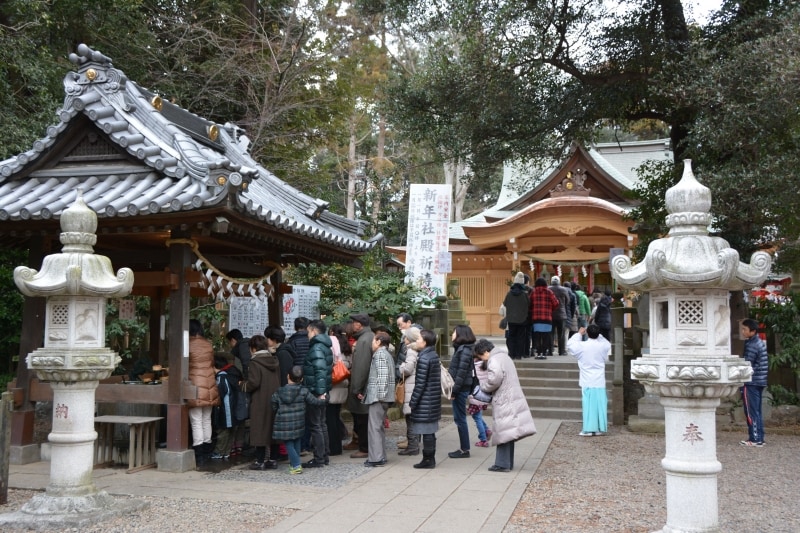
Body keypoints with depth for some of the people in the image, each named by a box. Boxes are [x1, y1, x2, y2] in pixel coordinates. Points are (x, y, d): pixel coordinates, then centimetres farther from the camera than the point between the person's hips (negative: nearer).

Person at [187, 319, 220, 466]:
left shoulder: (188, 345, -10)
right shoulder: (208, 345, 4)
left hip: (195, 387, -5)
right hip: (209, 386, 5)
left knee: (196, 423, -1)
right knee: (207, 421, 15)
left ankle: (199, 456, -1)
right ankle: (207, 452, 22)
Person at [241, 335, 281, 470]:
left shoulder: (255, 362, -12)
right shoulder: (274, 361, 9)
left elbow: (254, 382, -19)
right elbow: (279, 382, 12)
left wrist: (244, 385, -1)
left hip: (260, 404, -7)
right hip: (273, 401, 7)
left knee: (260, 430, 0)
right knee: (271, 429, 12)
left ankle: (260, 461, 4)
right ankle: (271, 459, 16)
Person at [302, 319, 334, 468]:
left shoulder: (317, 348, -16)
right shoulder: (325, 346, 14)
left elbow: (320, 371, -24)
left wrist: (320, 391, -27)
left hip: (315, 391, -10)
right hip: (321, 390, 10)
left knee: (314, 425, -4)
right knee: (321, 424, 16)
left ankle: (319, 459, -1)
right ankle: (324, 455, 23)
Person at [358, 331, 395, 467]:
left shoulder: (380, 354, -10)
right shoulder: (386, 354, 20)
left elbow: (383, 375, -21)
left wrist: (380, 394, -23)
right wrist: (365, 393, 22)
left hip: (377, 397, -10)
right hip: (380, 396, 10)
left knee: (374, 427, -7)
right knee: (379, 426, 14)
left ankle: (376, 458, -7)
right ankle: (381, 456, 18)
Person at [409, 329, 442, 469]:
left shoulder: (423, 358, -16)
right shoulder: (434, 355, 10)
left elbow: (420, 383, -18)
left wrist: (413, 401, -12)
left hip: (425, 402, -9)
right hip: (434, 400, 9)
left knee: (426, 431, -1)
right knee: (430, 431, 14)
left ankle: (428, 459, 5)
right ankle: (431, 458, 20)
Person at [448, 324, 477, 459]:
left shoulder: (464, 351, -16)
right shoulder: (461, 349, 13)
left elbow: (462, 372, -20)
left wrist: (454, 390, -19)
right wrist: (453, 389, 13)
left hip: (461, 389, -10)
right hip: (459, 389, 10)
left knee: (460, 419, -2)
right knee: (459, 418, 14)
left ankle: (465, 449, 6)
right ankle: (463, 448, 21)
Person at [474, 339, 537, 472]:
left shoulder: (494, 360, -12)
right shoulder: (503, 356, 19)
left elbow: (494, 380, -24)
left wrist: (483, 389, -6)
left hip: (504, 402, -10)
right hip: (512, 400, 10)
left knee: (503, 432, -5)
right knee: (508, 433, 13)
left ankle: (502, 464, -2)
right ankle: (508, 463, 19)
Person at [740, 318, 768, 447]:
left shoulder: (751, 345, -15)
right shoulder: (760, 342, 14)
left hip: (751, 383, -9)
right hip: (760, 382, 9)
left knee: (751, 412, -5)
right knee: (757, 411, 12)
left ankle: (755, 439, -4)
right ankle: (759, 438, 15)